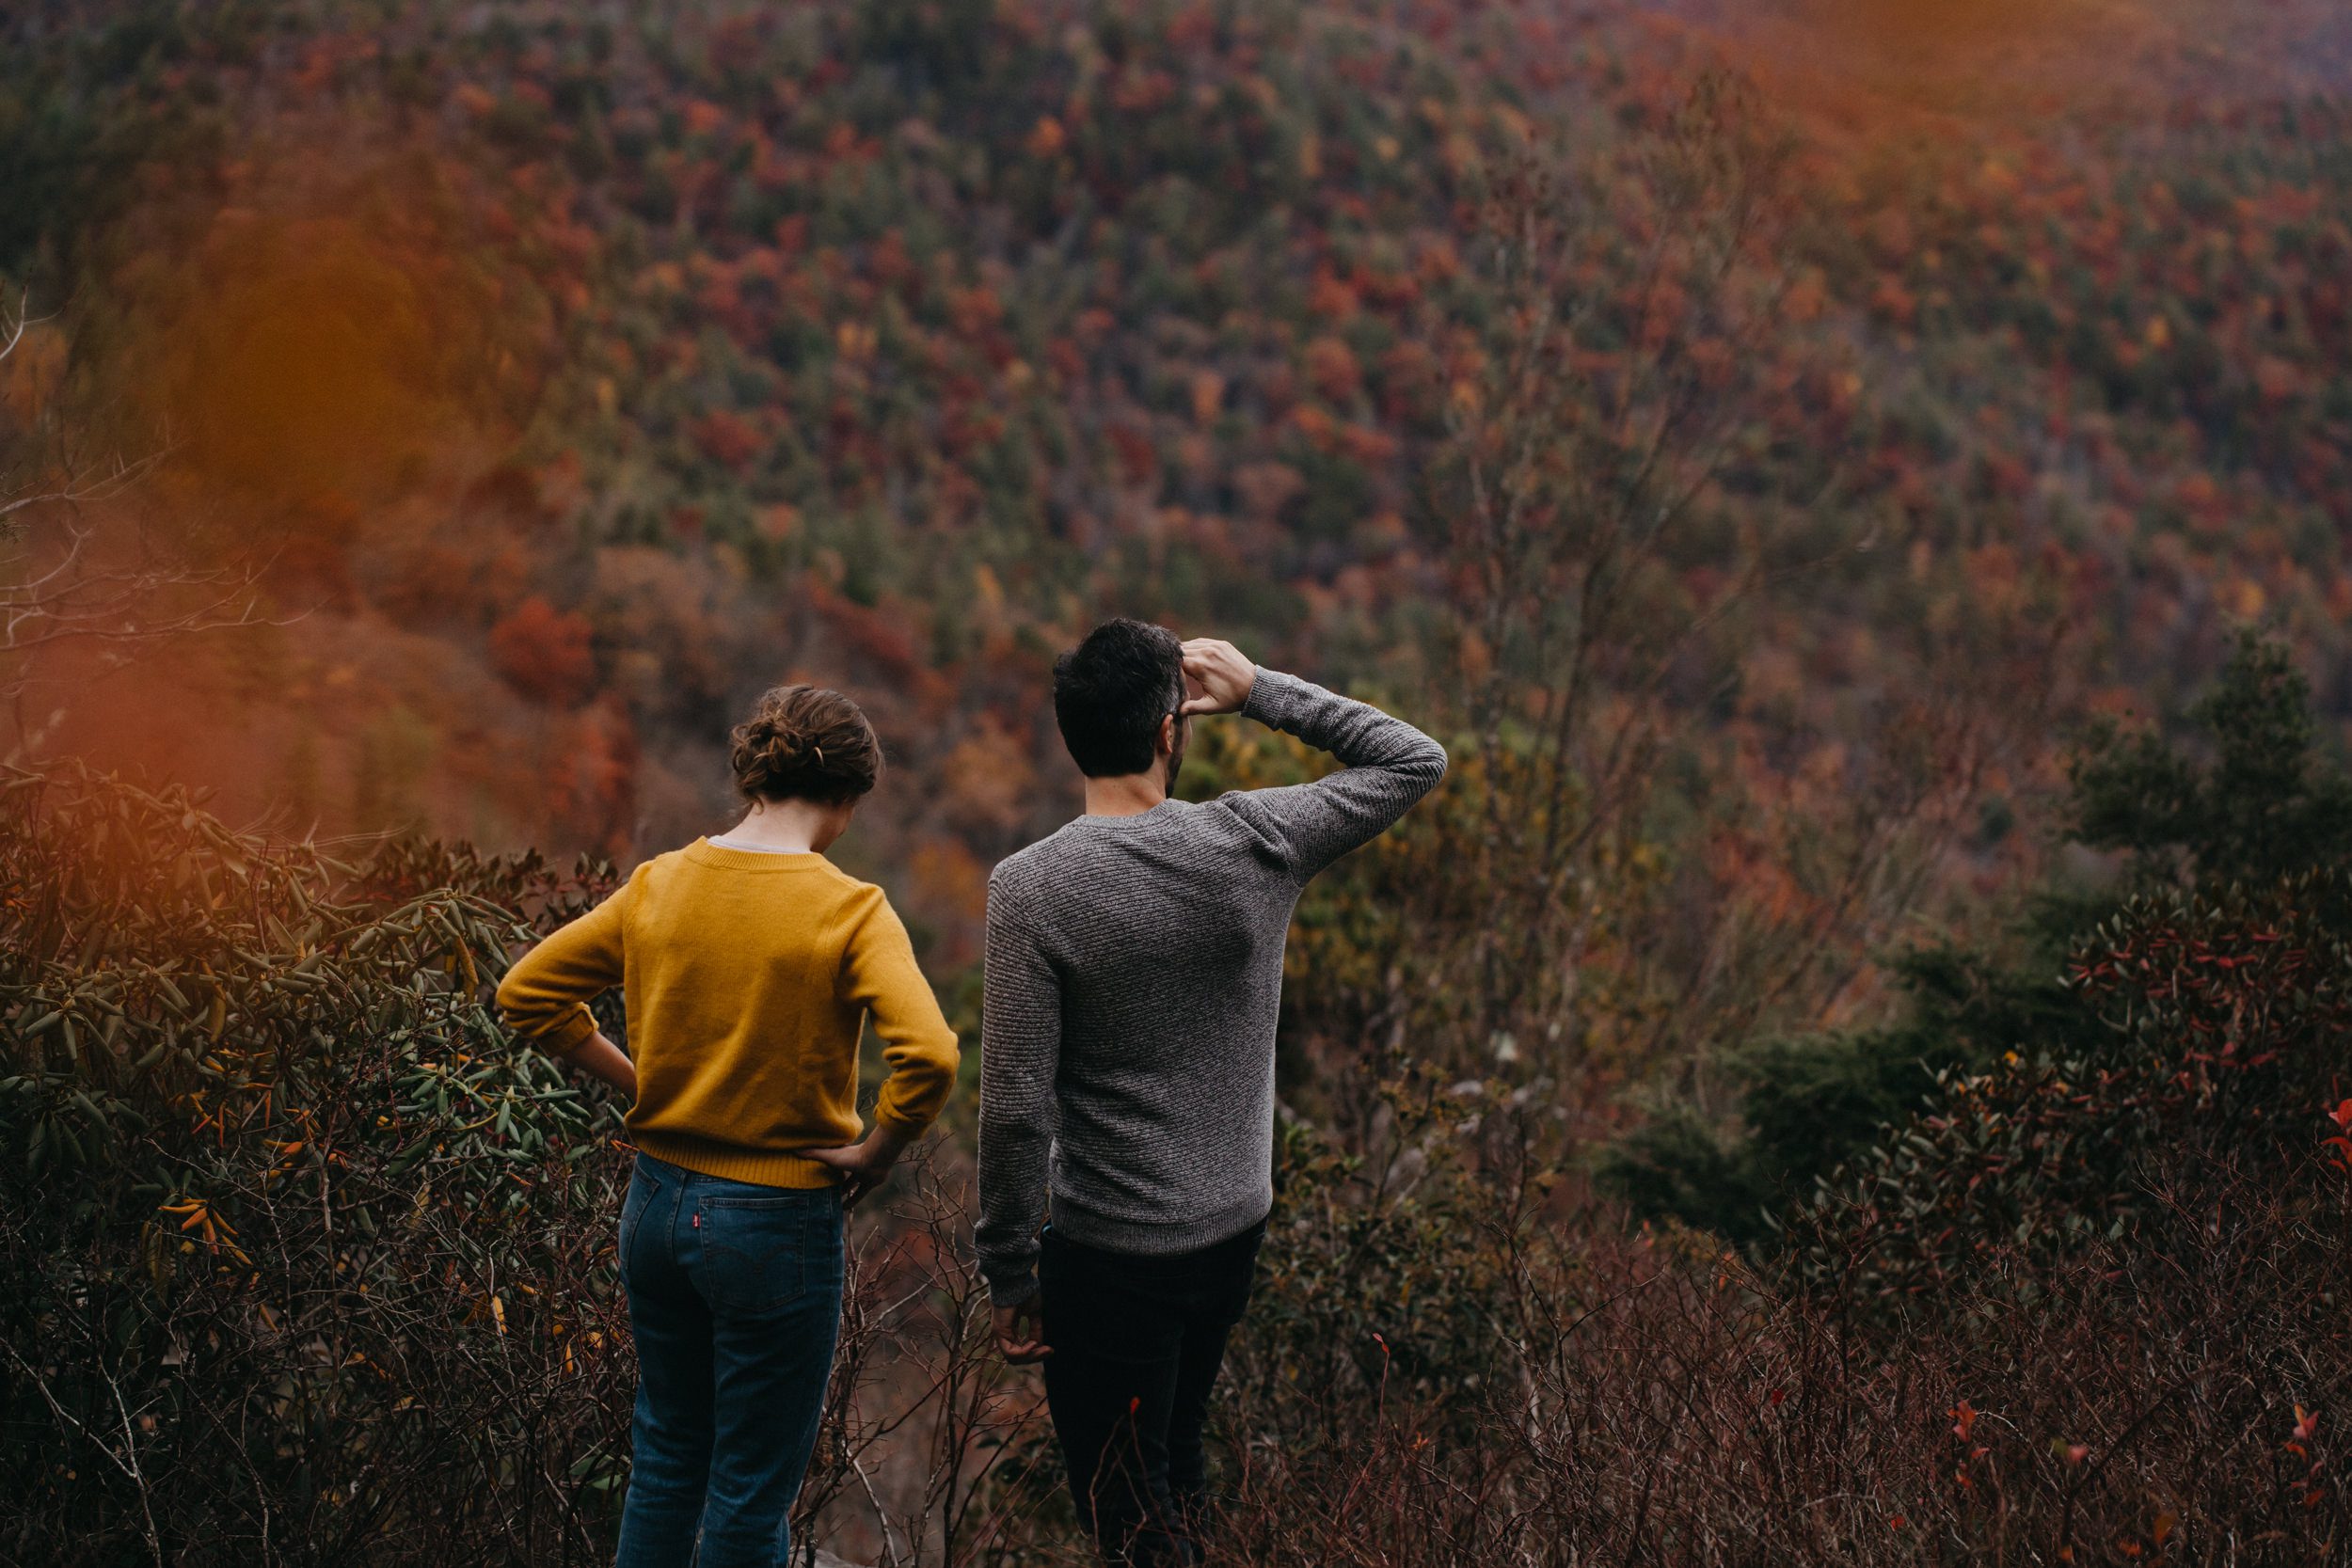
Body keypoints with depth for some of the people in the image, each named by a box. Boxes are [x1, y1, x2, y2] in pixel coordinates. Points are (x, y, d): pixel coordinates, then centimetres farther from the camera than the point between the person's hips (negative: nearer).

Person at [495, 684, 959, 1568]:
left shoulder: (660, 884, -1)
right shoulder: (847, 910, -16)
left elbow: (526, 994, 6)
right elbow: (929, 1058, -28)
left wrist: (637, 1081, 8)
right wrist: (874, 1154, -12)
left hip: (657, 1200, 5)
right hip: (777, 1224, -5)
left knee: (665, 1459, 22)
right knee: (753, 1494, 8)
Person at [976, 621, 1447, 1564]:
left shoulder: (1030, 889, -18)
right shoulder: (1257, 844, -9)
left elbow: (1017, 1109, -18)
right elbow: (1416, 761, 7)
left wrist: (1009, 1276, -7)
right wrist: (1261, 692, 3)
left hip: (1110, 1258, -5)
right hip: (1235, 1236, 5)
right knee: (1175, 1464, 26)